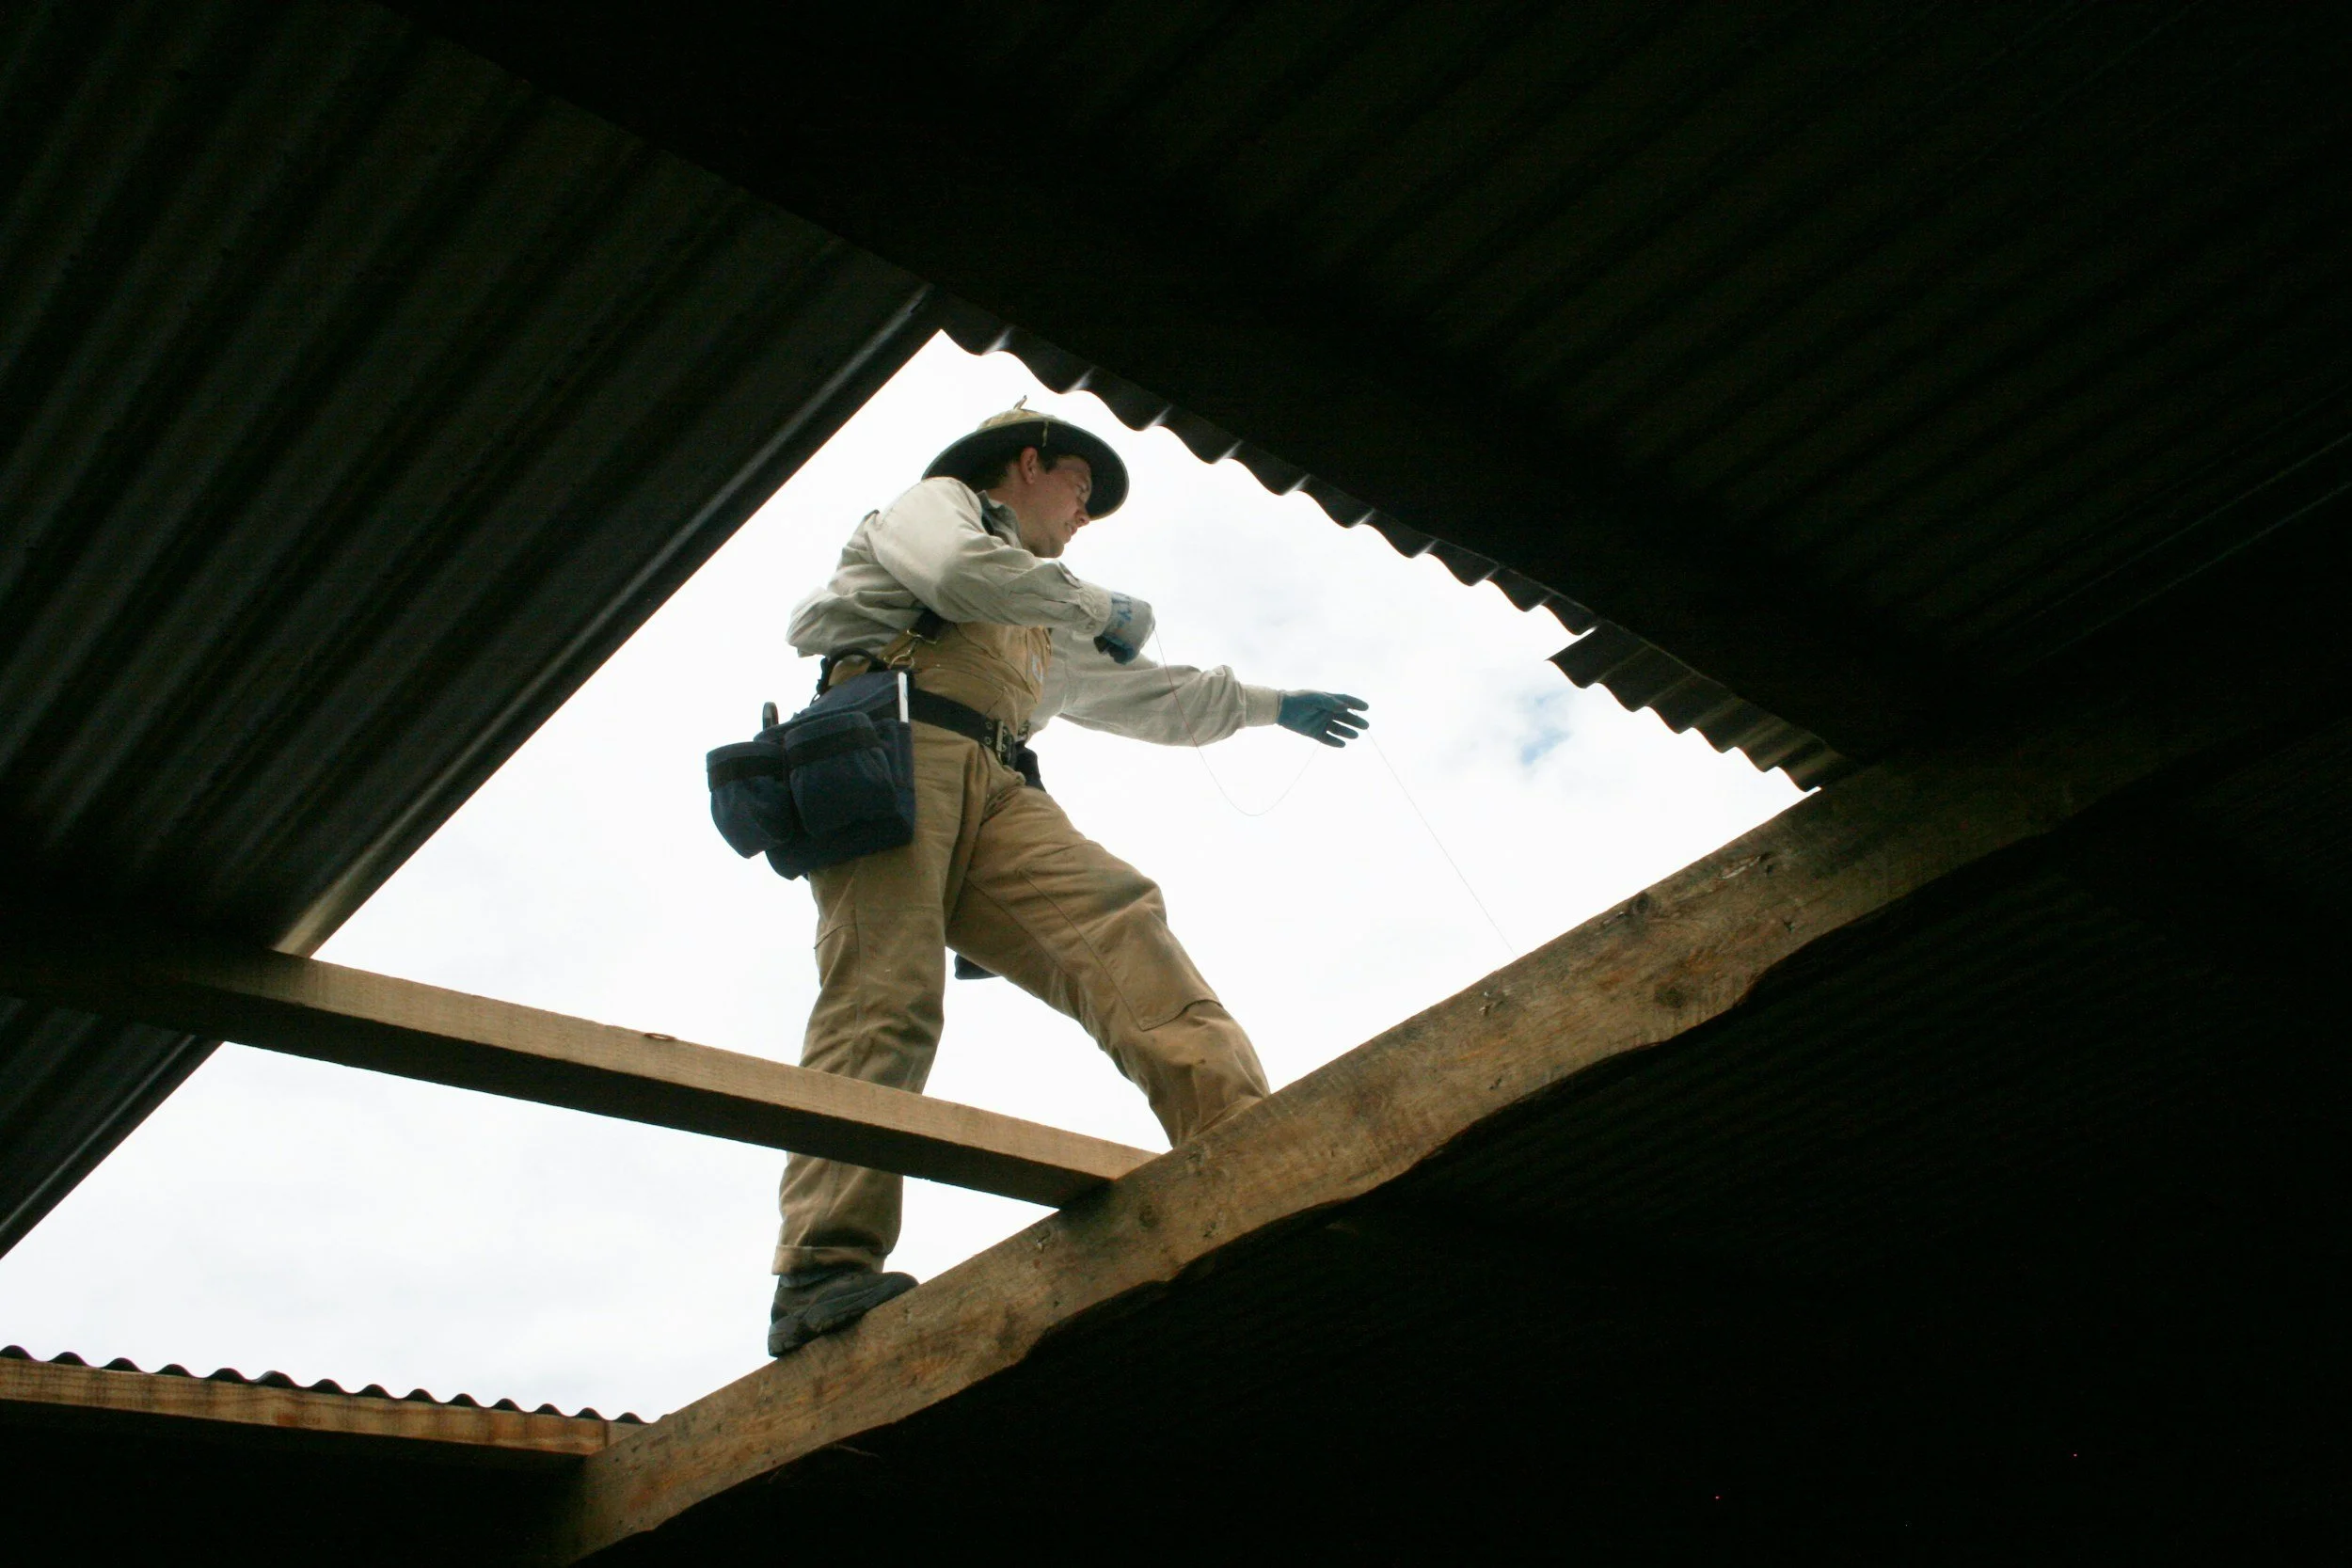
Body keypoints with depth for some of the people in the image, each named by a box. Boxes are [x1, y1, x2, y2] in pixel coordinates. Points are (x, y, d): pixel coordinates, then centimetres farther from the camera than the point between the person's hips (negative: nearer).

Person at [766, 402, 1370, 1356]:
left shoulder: (1046, 636, 42)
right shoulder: (938, 502, 22)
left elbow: (1151, 697, 50)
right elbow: (960, 572, -3)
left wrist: (1273, 705, 55)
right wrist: (1101, 607, 9)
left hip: (994, 788, 6)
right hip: (892, 746, -6)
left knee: (1115, 920, -21)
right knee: (884, 993, -24)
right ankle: (826, 1269, -33)